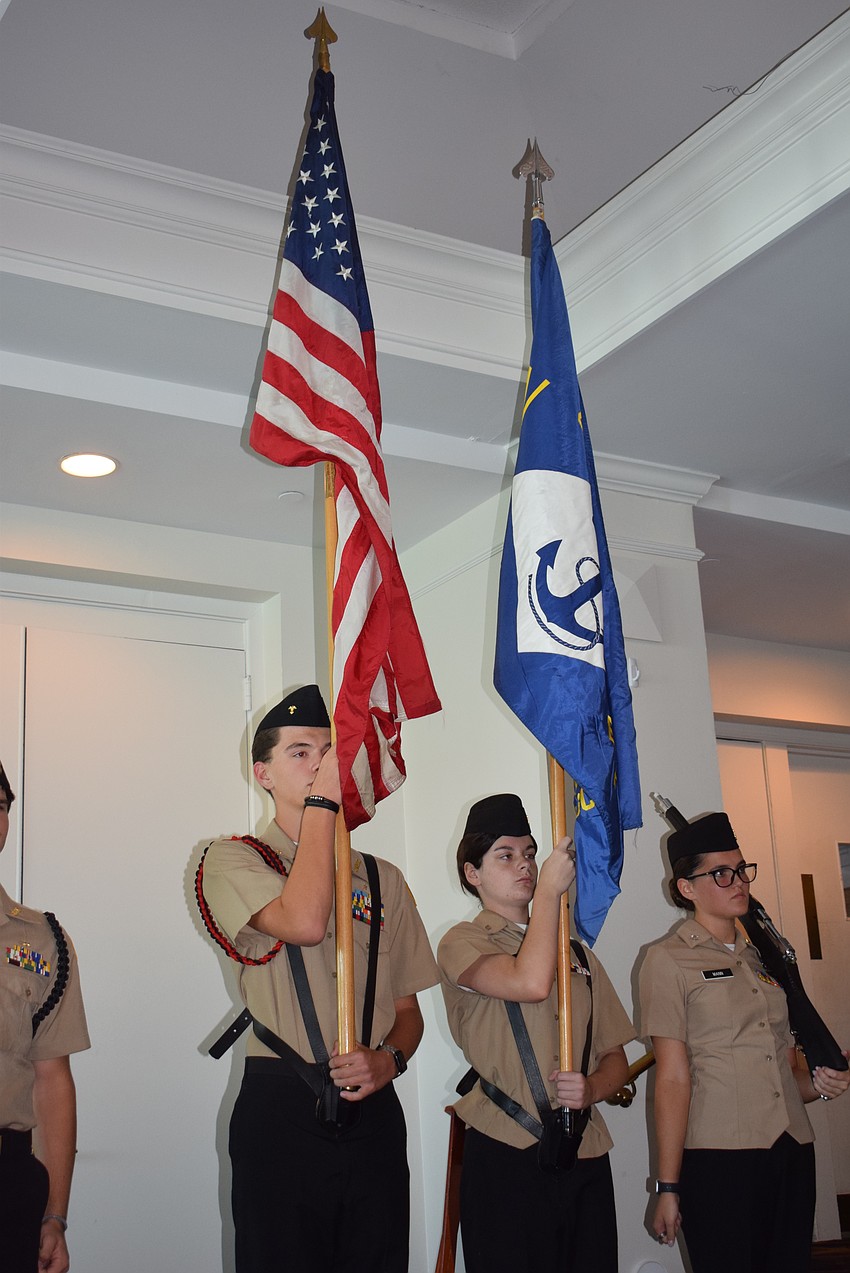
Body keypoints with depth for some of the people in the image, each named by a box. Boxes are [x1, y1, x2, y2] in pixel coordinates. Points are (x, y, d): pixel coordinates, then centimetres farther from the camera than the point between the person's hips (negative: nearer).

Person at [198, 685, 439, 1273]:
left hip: (372, 1110, 4)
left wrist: (388, 1059, -5)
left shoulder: (382, 878, 15)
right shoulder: (233, 859, 1)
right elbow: (304, 922, -20)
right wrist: (323, 800, -13)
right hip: (279, 1112, -4)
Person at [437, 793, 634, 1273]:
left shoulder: (578, 955, 19)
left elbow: (615, 1058, 18)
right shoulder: (462, 942, 0)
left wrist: (592, 1088, -5)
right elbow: (531, 983, -20)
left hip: (587, 1159, 5)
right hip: (505, 1158, -5)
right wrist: (551, 888, -11)